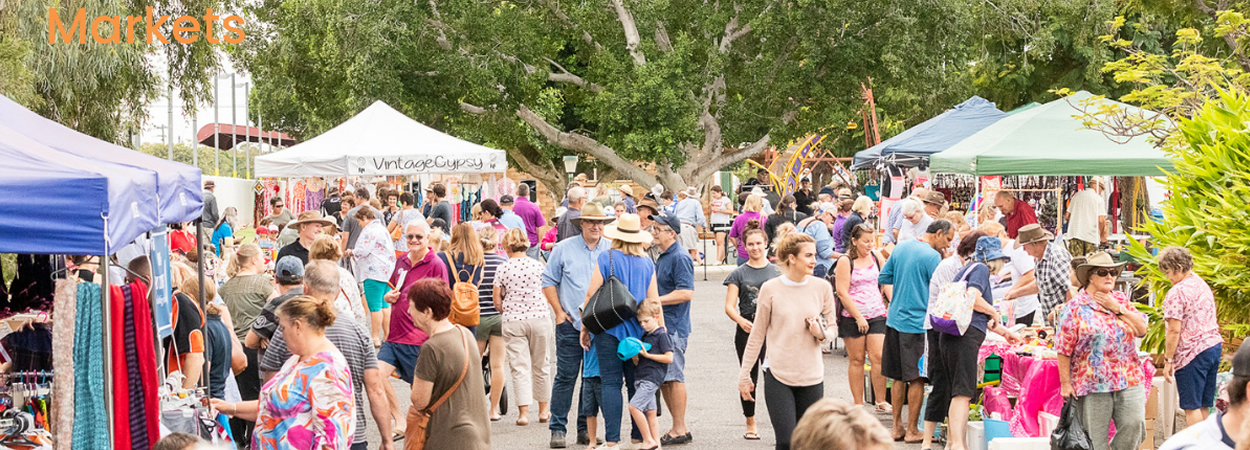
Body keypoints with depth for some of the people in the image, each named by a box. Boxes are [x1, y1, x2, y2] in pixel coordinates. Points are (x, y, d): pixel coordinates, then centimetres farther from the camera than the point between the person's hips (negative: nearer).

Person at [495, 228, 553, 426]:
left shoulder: (503, 268, -3)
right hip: (539, 318, 1)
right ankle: (543, 410, 25)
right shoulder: (537, 265, -1)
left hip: (513, 321, -1)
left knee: (519, 367, 1)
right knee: (540, 365, 14)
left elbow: (497, 301, -1)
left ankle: (523, 411, -9)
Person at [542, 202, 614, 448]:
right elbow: (549, 281, 6)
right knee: (566, 377, -2)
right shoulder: (564, 248, 2)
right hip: (571, 323, -2)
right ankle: (558, 430, 4)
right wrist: (559, 311, -1)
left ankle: (586, 429, 16)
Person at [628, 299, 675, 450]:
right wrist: (635, 356, -3)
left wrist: (647, 354, -13)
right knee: (650, 412, 6)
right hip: (641, 378, 8)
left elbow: (669, 358, -12)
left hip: (652, 377, -8)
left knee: (634, 406, -17)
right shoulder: (645, 336, 19)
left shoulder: (661, 335, -5)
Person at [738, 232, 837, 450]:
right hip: (778, 376, -2)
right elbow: (757, 336, 5)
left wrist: (821, 332, -11)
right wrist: (744, 375, 7)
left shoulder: (822, 287, 2)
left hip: (811, 377, 2)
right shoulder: (770, 289, -3)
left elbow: (832, 328, 13)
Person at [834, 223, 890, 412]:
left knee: (878, 357, -6)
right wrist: (859, 317, -12)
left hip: (877, 315, 3)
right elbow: (842, 292, -10)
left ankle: (881, 403, 4)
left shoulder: (876, 256, 8)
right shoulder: (845, 261, -6)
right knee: (857, 359, 4)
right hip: (852, 317, -3)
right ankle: (858, 404, 12)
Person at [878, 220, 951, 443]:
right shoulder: (932, 256, -13)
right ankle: (912, 431, 6)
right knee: (916, 379, 1)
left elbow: (883, 277, 16)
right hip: (917, 322, -7)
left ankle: (897, 427, 19)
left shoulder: (900, 247, 9)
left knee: (899, 377, 14)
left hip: (894, 320, 7)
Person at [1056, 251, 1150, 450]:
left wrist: (1117, 308, -6)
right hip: (1092, 385, -4)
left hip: (1129, 381, 4)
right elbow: (1064, 350, -5)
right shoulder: (1074, 307, -3)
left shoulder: (1122, 300, 13)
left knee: (1134, 424, -8)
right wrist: (1065, 383, -8)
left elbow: (1142, 329, 2)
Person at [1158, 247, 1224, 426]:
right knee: (1203, 405, 11)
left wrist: (1168, 360, -11)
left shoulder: (1177, 292, -13)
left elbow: (1175, 331, -17)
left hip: (1192, 353, -9)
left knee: (1192, 406, -4)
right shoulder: (1203, 285, 15)